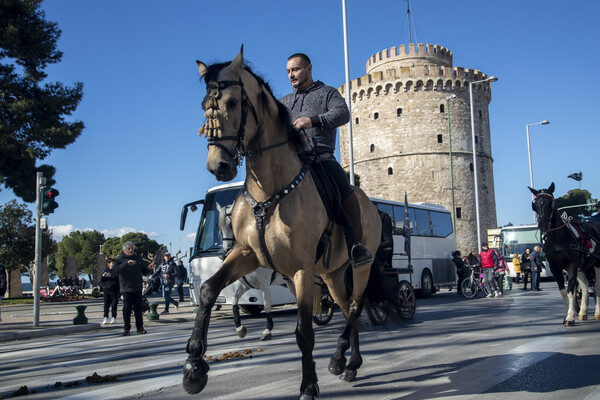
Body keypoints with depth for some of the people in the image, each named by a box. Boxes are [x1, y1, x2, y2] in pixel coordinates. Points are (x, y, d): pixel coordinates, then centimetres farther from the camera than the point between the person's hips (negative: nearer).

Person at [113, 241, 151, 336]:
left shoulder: (138, 258, 11)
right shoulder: (120, 259, -3)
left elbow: (144, 270, 20)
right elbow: (116, 269, -22)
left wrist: (149, 269, -2)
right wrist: (127, 263, -35)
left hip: (138, 288, 4)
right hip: (126, 289, -4)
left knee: (138, 308, 7)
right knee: (127, 308, -3)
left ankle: (140, 327, 15)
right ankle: (127, 328, 6)